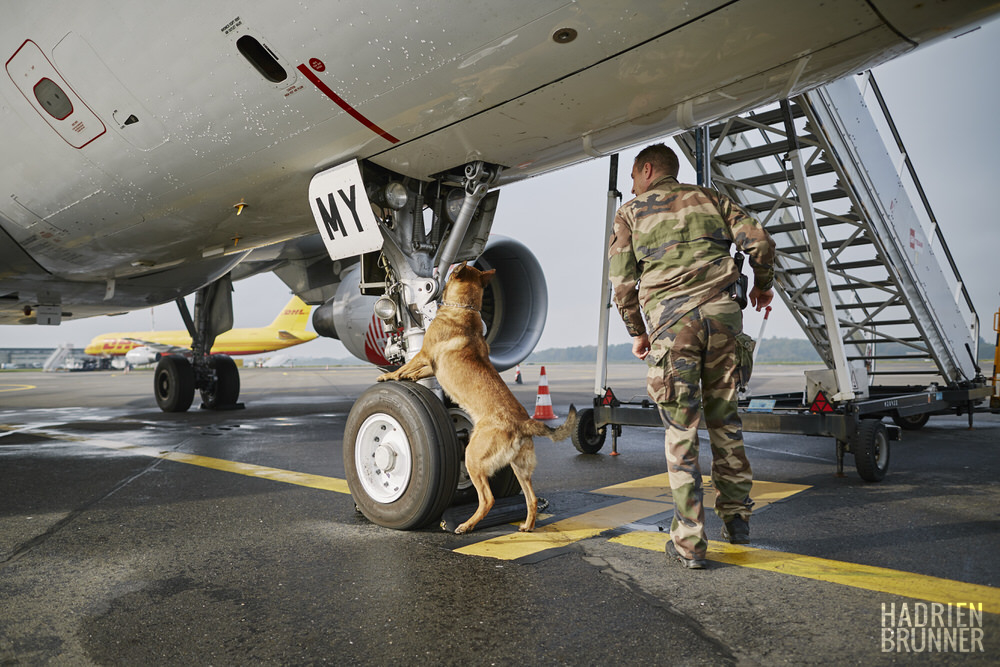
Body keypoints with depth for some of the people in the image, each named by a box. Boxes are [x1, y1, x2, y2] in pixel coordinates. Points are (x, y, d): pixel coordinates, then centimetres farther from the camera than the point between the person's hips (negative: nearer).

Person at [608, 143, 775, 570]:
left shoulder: (630, 212, 15)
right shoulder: (710, 198, 21)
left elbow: (622, 282, 6)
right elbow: (759, 241, 8)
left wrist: (637, 333, 17)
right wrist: (763, 285, 26)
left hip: (669, 318, -3)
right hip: (720, 310, 3)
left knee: (681, 431, 0)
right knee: (724, 418, 15)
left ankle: (690, 543, 4)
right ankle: (736, 518, 22)